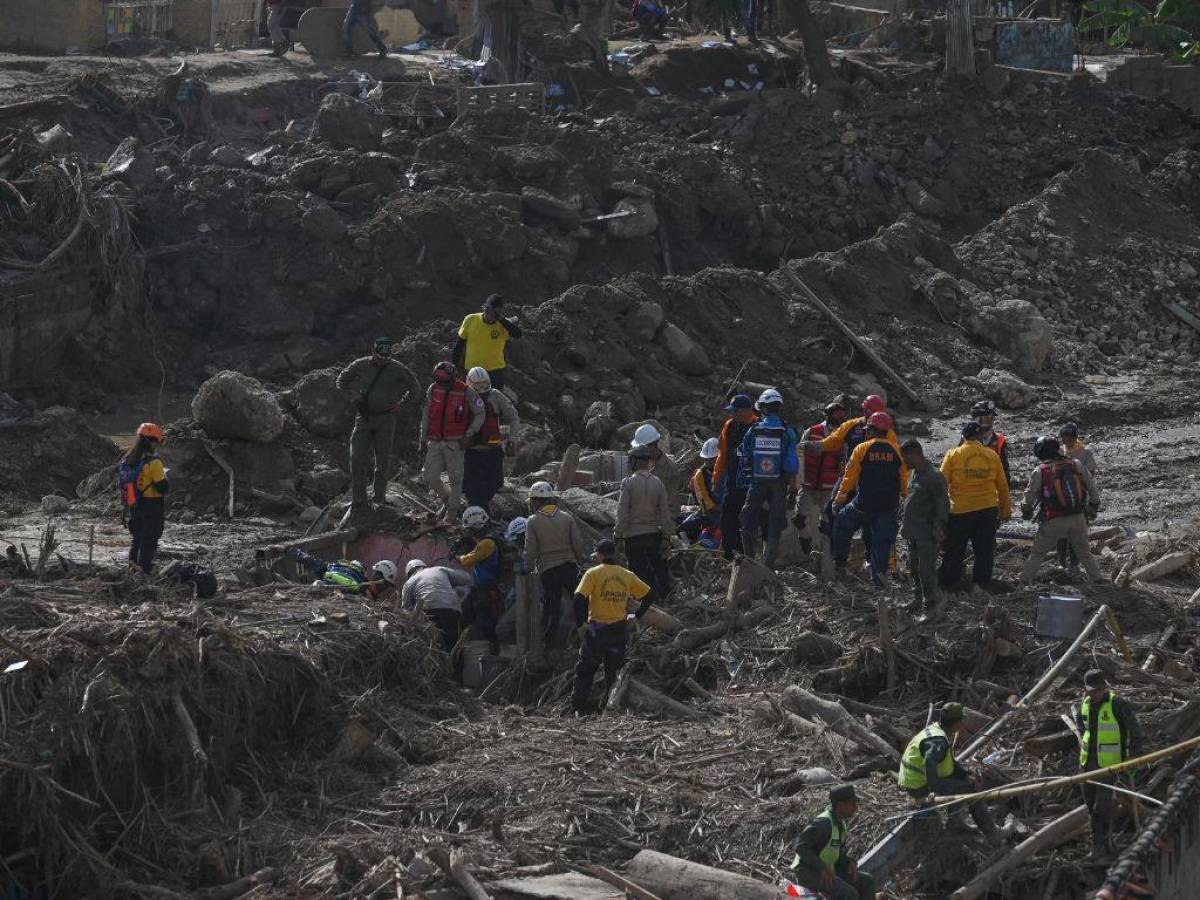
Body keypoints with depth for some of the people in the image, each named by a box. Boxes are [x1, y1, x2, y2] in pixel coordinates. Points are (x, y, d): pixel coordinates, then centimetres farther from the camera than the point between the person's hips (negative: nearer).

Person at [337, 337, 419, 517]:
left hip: (385, 419, 0)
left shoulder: (397, 369, -2)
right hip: (364, 417, 1)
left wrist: (400, 404, 1)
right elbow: (342, 381, 14)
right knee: (357, 460, -8)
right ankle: (358, 502, -5)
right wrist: (354, 397, 1)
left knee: (382, 461, 3)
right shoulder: (360, 366, 0)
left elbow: (414, 387, 11)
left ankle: (380, 497, 17)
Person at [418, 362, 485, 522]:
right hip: (435, 442, 4)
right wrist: (423, 439, 9)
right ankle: (446, 498, 28)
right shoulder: (433, 390, -1)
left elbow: (479, 414, -2)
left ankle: (453, 510, 18)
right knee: (430, 477, 2)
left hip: (455, 443, -4)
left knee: (455, 478, 3)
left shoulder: (466, 392, -11)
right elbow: (426, 415, 9)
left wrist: (468, 435, -8)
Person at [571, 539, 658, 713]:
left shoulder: (593, 573, -7)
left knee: (584, 671, 6)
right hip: (619, 630, 4)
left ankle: (581, 708, 1)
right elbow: (650, 595, 9)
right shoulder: (627, 575, 7)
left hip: (596, 629, -4)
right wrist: (636, 615, 15)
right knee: (614, 671, 11)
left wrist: (581, 623, -8)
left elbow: (579, 599, -18)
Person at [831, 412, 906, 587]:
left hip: (864, 504, -2)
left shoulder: (862, 449, -6)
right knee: (883, 540, 8)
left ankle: (839, 562, 18)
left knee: (841, 524, 19)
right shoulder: (896, 451, 1)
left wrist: (838, 500, 4)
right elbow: (904, 479, 7)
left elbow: (849, 477, -3)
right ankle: (879, 574, -1)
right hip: (889, 507, 2)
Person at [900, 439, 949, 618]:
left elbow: (943, 504, -16)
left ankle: (932, 606, -3)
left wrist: (939, 526, -22)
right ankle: (918, 601, 28)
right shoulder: (913, 474, 12)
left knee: (926, 570, -9)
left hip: (927, 534, -9)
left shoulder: (934, 477, -16)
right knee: (915, 568, 17)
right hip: (913, 532, 9)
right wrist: (905, 523, 22)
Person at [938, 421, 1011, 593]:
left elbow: (942, 483, -4)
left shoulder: (953, 455, -4)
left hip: (960, 509, -2)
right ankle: (982, 583, 12)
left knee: (953, 551, 6)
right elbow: (1002, 485, 9)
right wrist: (1005, 511, 18)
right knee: (985, 550, 11)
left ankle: (946, 585, 9)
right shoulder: (992, 455, 3)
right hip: (988, 509, 2)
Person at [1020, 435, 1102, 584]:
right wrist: (1094, 506, 22)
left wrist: (1026, 511, 20)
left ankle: (1025, 581, 11)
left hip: (1053, 522, -3)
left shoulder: (1039, 472, -6)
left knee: (1037, 552, 12)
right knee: (1084, 553, 19)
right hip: (1078, 518, 3)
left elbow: (1029, 496, 0)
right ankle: (1098, 579, 18)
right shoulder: (1077, 465, 2)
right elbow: (1093, 488, 7)